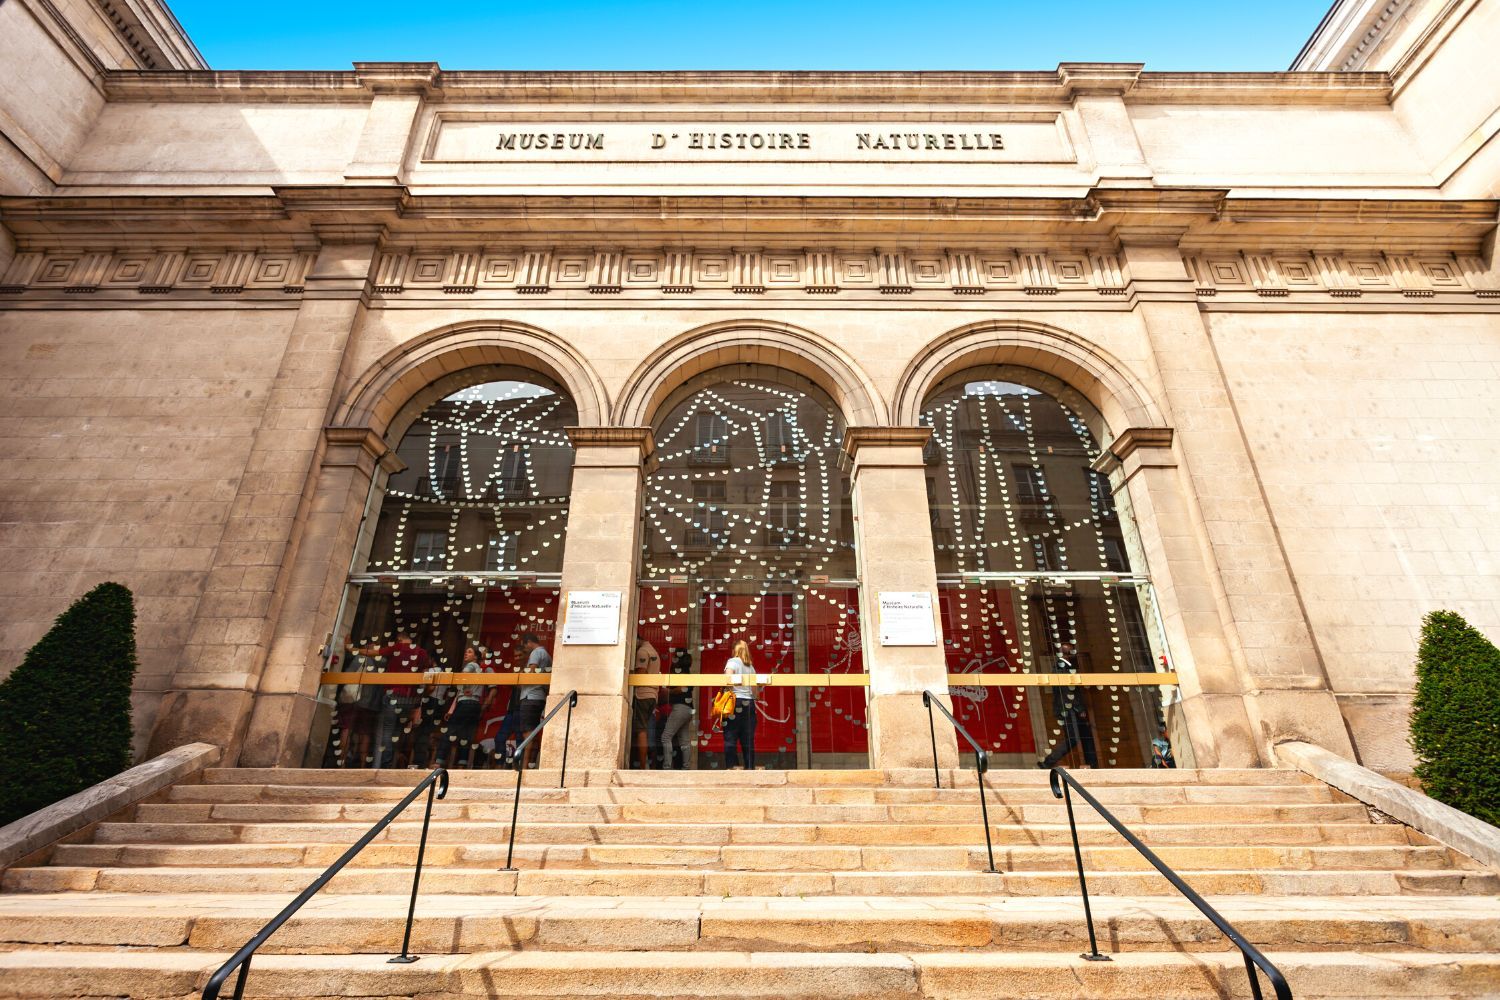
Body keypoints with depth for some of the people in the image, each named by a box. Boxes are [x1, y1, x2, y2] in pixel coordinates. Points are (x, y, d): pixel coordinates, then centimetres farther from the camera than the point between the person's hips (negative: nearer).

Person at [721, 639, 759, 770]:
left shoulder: (732, 661, 1)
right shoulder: (751, 666, 16)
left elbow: (728, 680, -15)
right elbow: (755, 690, 14)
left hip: (736, 701, -5)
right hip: (749, 703, 5)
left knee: (730, 739, -4)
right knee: (748, 740, 7)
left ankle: (732, 767, -9)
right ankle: (750, 767, 6)